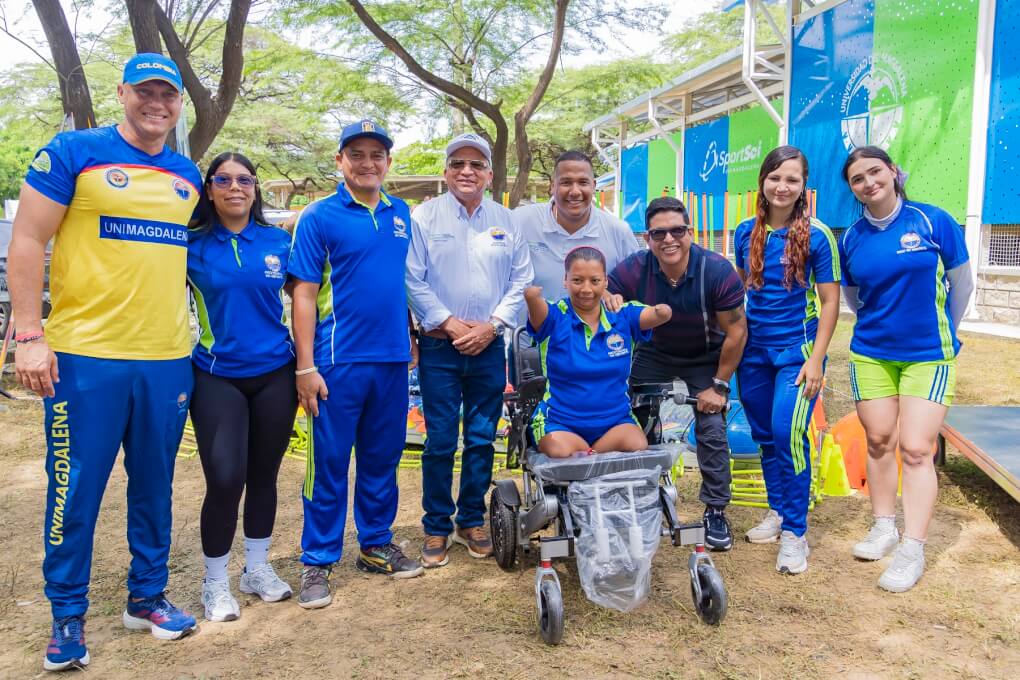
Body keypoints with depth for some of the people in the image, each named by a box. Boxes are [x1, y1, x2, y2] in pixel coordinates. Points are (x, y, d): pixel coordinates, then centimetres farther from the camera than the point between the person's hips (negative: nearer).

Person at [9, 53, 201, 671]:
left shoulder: (188, 176, 11)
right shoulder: (74, 152, -3)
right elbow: (27, 242, -5)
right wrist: (30, 335, -12)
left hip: (169, 359, 5)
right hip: (86, 356, -4)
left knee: (155, 487, 13)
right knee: (76, 492, 4)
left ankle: (147, 596, 29)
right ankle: (68, 615, 21)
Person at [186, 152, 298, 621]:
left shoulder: (279, 241, 2)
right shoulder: (191, 245, -3)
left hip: (275, 374, 2)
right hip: (216, 378, -2)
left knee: (263, 476, 12)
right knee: (225, 481, -8)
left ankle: (258, 569, 30)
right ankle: (215, 582, 13)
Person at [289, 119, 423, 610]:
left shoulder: (401, 214, 11)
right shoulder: (320, 216, -4)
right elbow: (304, 293, -8)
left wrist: (409, 338, 14)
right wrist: (305, 367, -12)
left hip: (392, 358, 5)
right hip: (339, 362, -5)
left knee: (382, 458, 14)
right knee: (328, 463, 3)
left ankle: (376, 545, 29)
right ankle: (317, 562, 15)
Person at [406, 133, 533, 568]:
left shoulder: (506, 221, 9)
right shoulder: (425, 217, 0)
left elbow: (521, 280, 7)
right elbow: (413, 280, -6)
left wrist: (492, 324, -5)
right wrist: (448, 322, -12)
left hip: (489, 347, 3)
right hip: (440, 348, -3)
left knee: (482, 438, 9)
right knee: (440, 441, 0)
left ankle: (472, 520, 24)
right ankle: (436, 528, 15)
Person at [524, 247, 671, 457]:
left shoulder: (622, 316, 0)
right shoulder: (555, 317, -6)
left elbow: (663, 314, -18)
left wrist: (662, 311, -39)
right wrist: (532, 295, -48)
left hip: (616, 421, 3)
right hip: (560, 423, -2)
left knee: (639, 446, -27)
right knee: (559, 451, -34)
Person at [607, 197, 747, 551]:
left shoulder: (717, 271, -29)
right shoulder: (634, 269, -26)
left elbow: (736, 331, -20)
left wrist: (719, 386, -16)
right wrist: (607, 299, -40)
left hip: (706, 358, -2)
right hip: (654, 354, 2)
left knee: (712, 429, -9)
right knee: (635, 422, -3)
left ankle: (716, 511, 8)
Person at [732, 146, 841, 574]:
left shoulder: (817, 235, -8)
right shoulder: (746, 232, 4)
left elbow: (829, 301, -6)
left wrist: (816, 358, -13)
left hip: (797, 349, -4)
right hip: (754, 349, 5)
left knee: (788, 434, -15)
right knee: (764, 435, 12)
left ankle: (795, 532, 0)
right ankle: (777, 512, 32)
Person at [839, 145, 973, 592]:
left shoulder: (933, 221, -9)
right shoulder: (851, 239, -1)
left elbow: (962, 284, 2)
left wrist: (942, 333, 12)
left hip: (928, 356, -3)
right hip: (871, 354, 3)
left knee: (916, 449, -6)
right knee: (879, 440, 9)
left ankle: (912, 549, 1)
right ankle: (884, 527, 25)